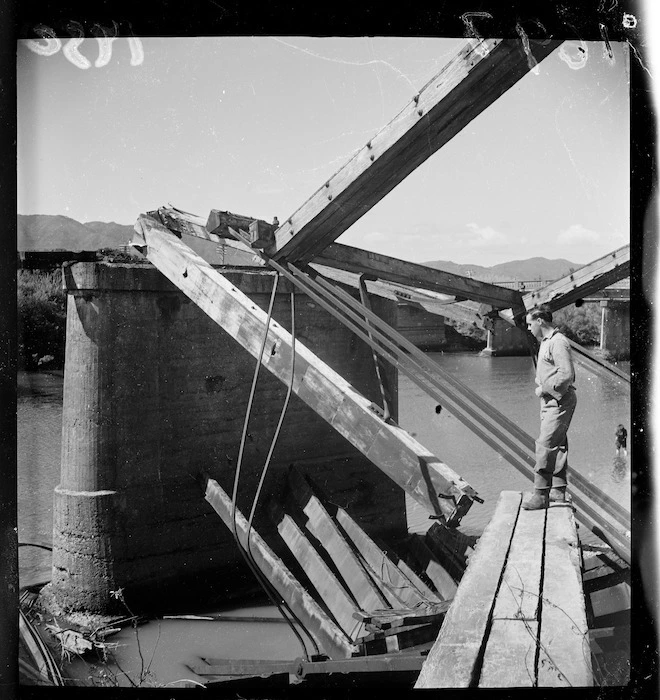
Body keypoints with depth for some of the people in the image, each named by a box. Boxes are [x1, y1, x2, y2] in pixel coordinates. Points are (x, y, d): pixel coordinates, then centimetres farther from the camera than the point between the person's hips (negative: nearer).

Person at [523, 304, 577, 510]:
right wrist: (540, 386, 7)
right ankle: (558, 491, 21)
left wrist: (544, 389, -15)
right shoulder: (545, 342, 17)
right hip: (550, 400, 10)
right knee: (557, 446, 14)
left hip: (559, 401, -10)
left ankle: (541, 495, -11)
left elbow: (566, 375, -23)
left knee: (545, 445, -12)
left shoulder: (558, 342, -16)